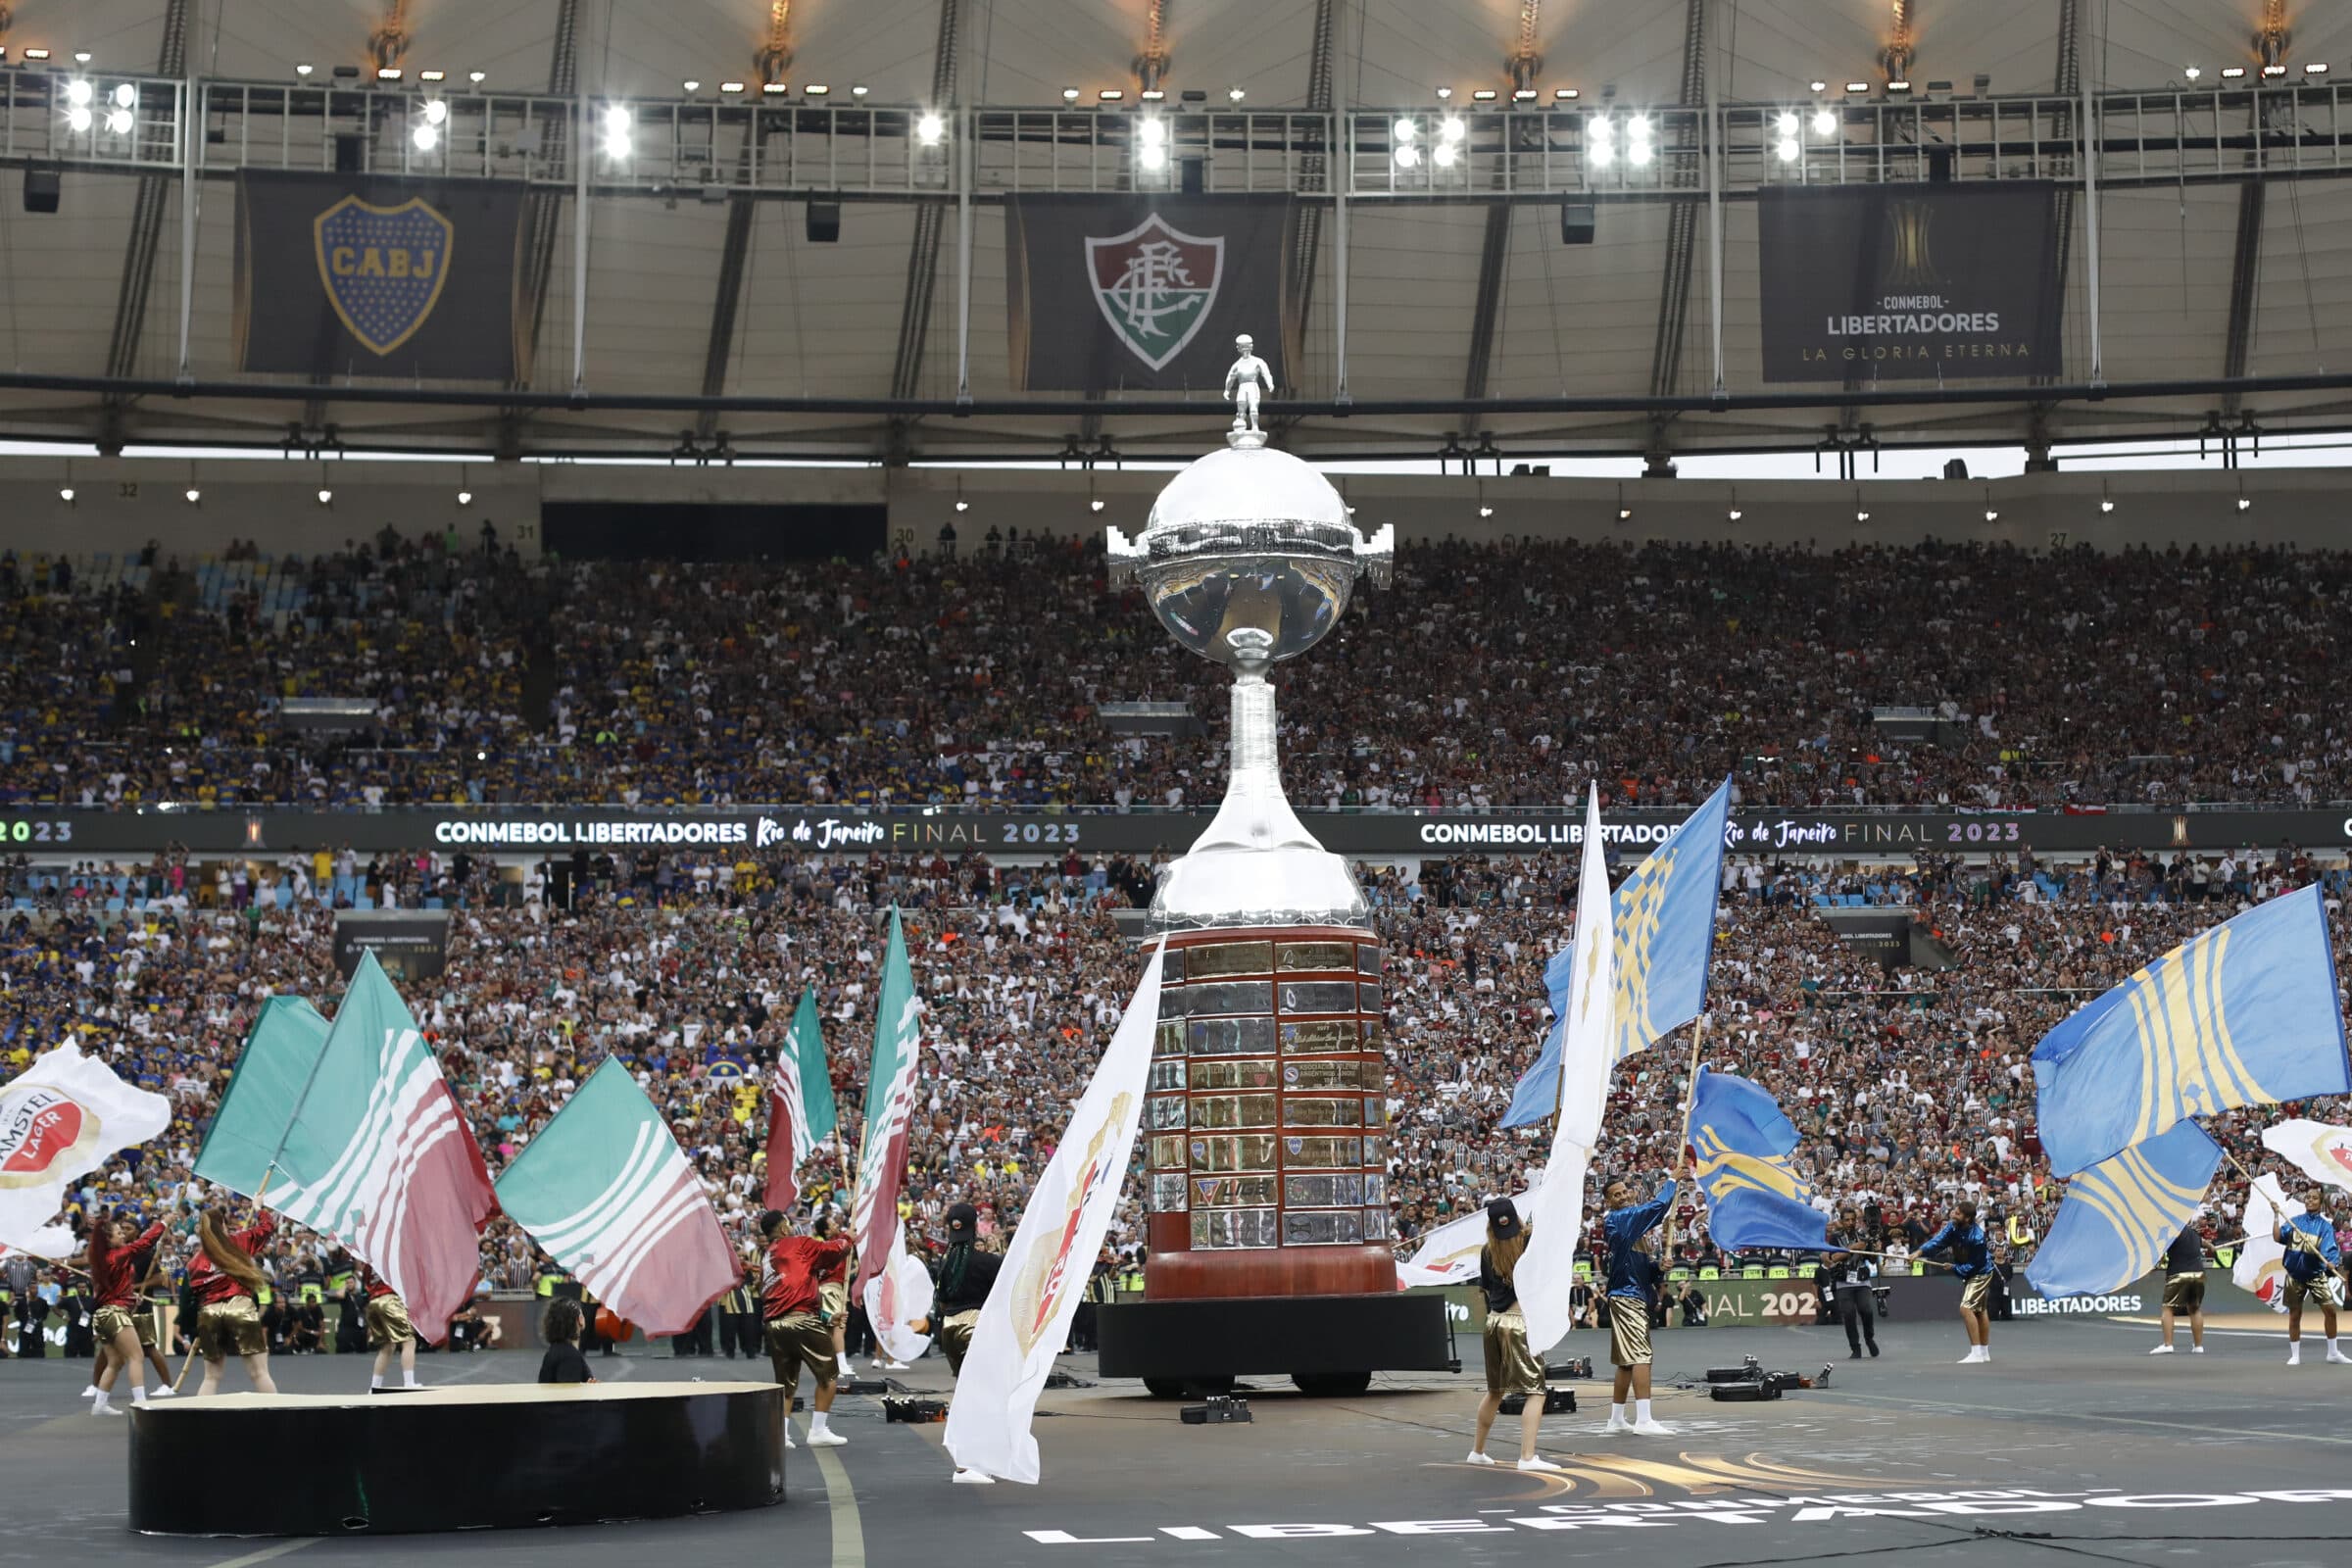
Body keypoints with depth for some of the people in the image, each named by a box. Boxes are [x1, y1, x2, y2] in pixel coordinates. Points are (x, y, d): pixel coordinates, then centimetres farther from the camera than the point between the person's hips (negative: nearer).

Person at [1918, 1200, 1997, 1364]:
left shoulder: (1977, 1237, -33)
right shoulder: (1953, 1226, -12)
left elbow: (1974, 1265, -27)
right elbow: (1939, 1240, -18)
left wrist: (1955, 1268, -20)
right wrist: (1921, 1251, -31)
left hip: (1980, 1273, -9)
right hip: (1968, 1273, 9)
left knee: (1966, 1308, -19)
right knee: (1980, 1311, 18)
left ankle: (1976, 1352, -16)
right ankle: (1985, 1352, 30)